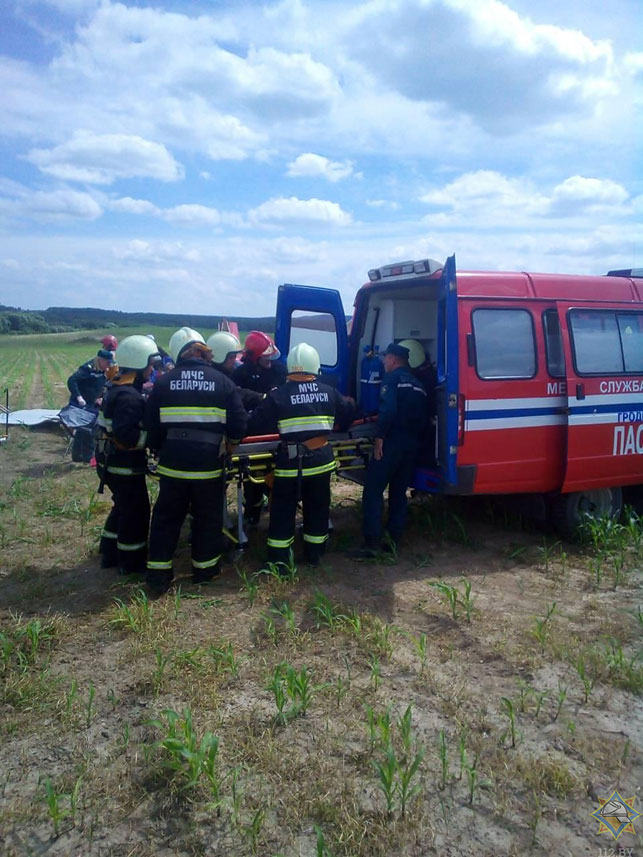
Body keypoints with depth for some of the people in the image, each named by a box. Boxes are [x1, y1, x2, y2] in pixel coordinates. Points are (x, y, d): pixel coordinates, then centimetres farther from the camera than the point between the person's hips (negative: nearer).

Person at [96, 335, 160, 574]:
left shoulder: (116, 388, 8)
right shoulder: (129, 396, -24)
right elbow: (126, 436, -30)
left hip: (112, 463, 10)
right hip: (125, 467, -10)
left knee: (123, 507, 23)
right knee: (137, 511, 4)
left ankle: (110, 554, 35)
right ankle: (132, 563, 17)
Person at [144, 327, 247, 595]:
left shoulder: (163, 383, 1)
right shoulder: (222, 382, -1)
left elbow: (151, 426, 2)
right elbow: (239, 424, -3)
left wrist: (159, 450, 17)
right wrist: (228, 444, 14)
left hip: (172, 463, 1)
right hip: (209, 464, -1)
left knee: (166, 517, 13)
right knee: (208, 518, 15)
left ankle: (158, 575, 17)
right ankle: (204, 568, 26)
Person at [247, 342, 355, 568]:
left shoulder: (278, 395, -8)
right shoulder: (329, 392, 3)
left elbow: (256, 425, -9)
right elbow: (347, 412, 19)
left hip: (291, 462, -3)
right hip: (321, 460, 3)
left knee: (283, 510, 9)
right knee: (317, 508, 16)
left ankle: (278, 558, 13)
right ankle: (314, 554, 27)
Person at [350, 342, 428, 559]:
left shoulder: (392, 378, -3)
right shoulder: (418, 385, 20)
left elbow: (388, 409, -18)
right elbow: (422, 418, 16)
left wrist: (379, 437, -17)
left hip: (392, 442, -8)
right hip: (412, 445, 8)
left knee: (373, 490, -6)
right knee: (399, 492, 14)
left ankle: (371, 543, -11)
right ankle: (394, 540, 14)